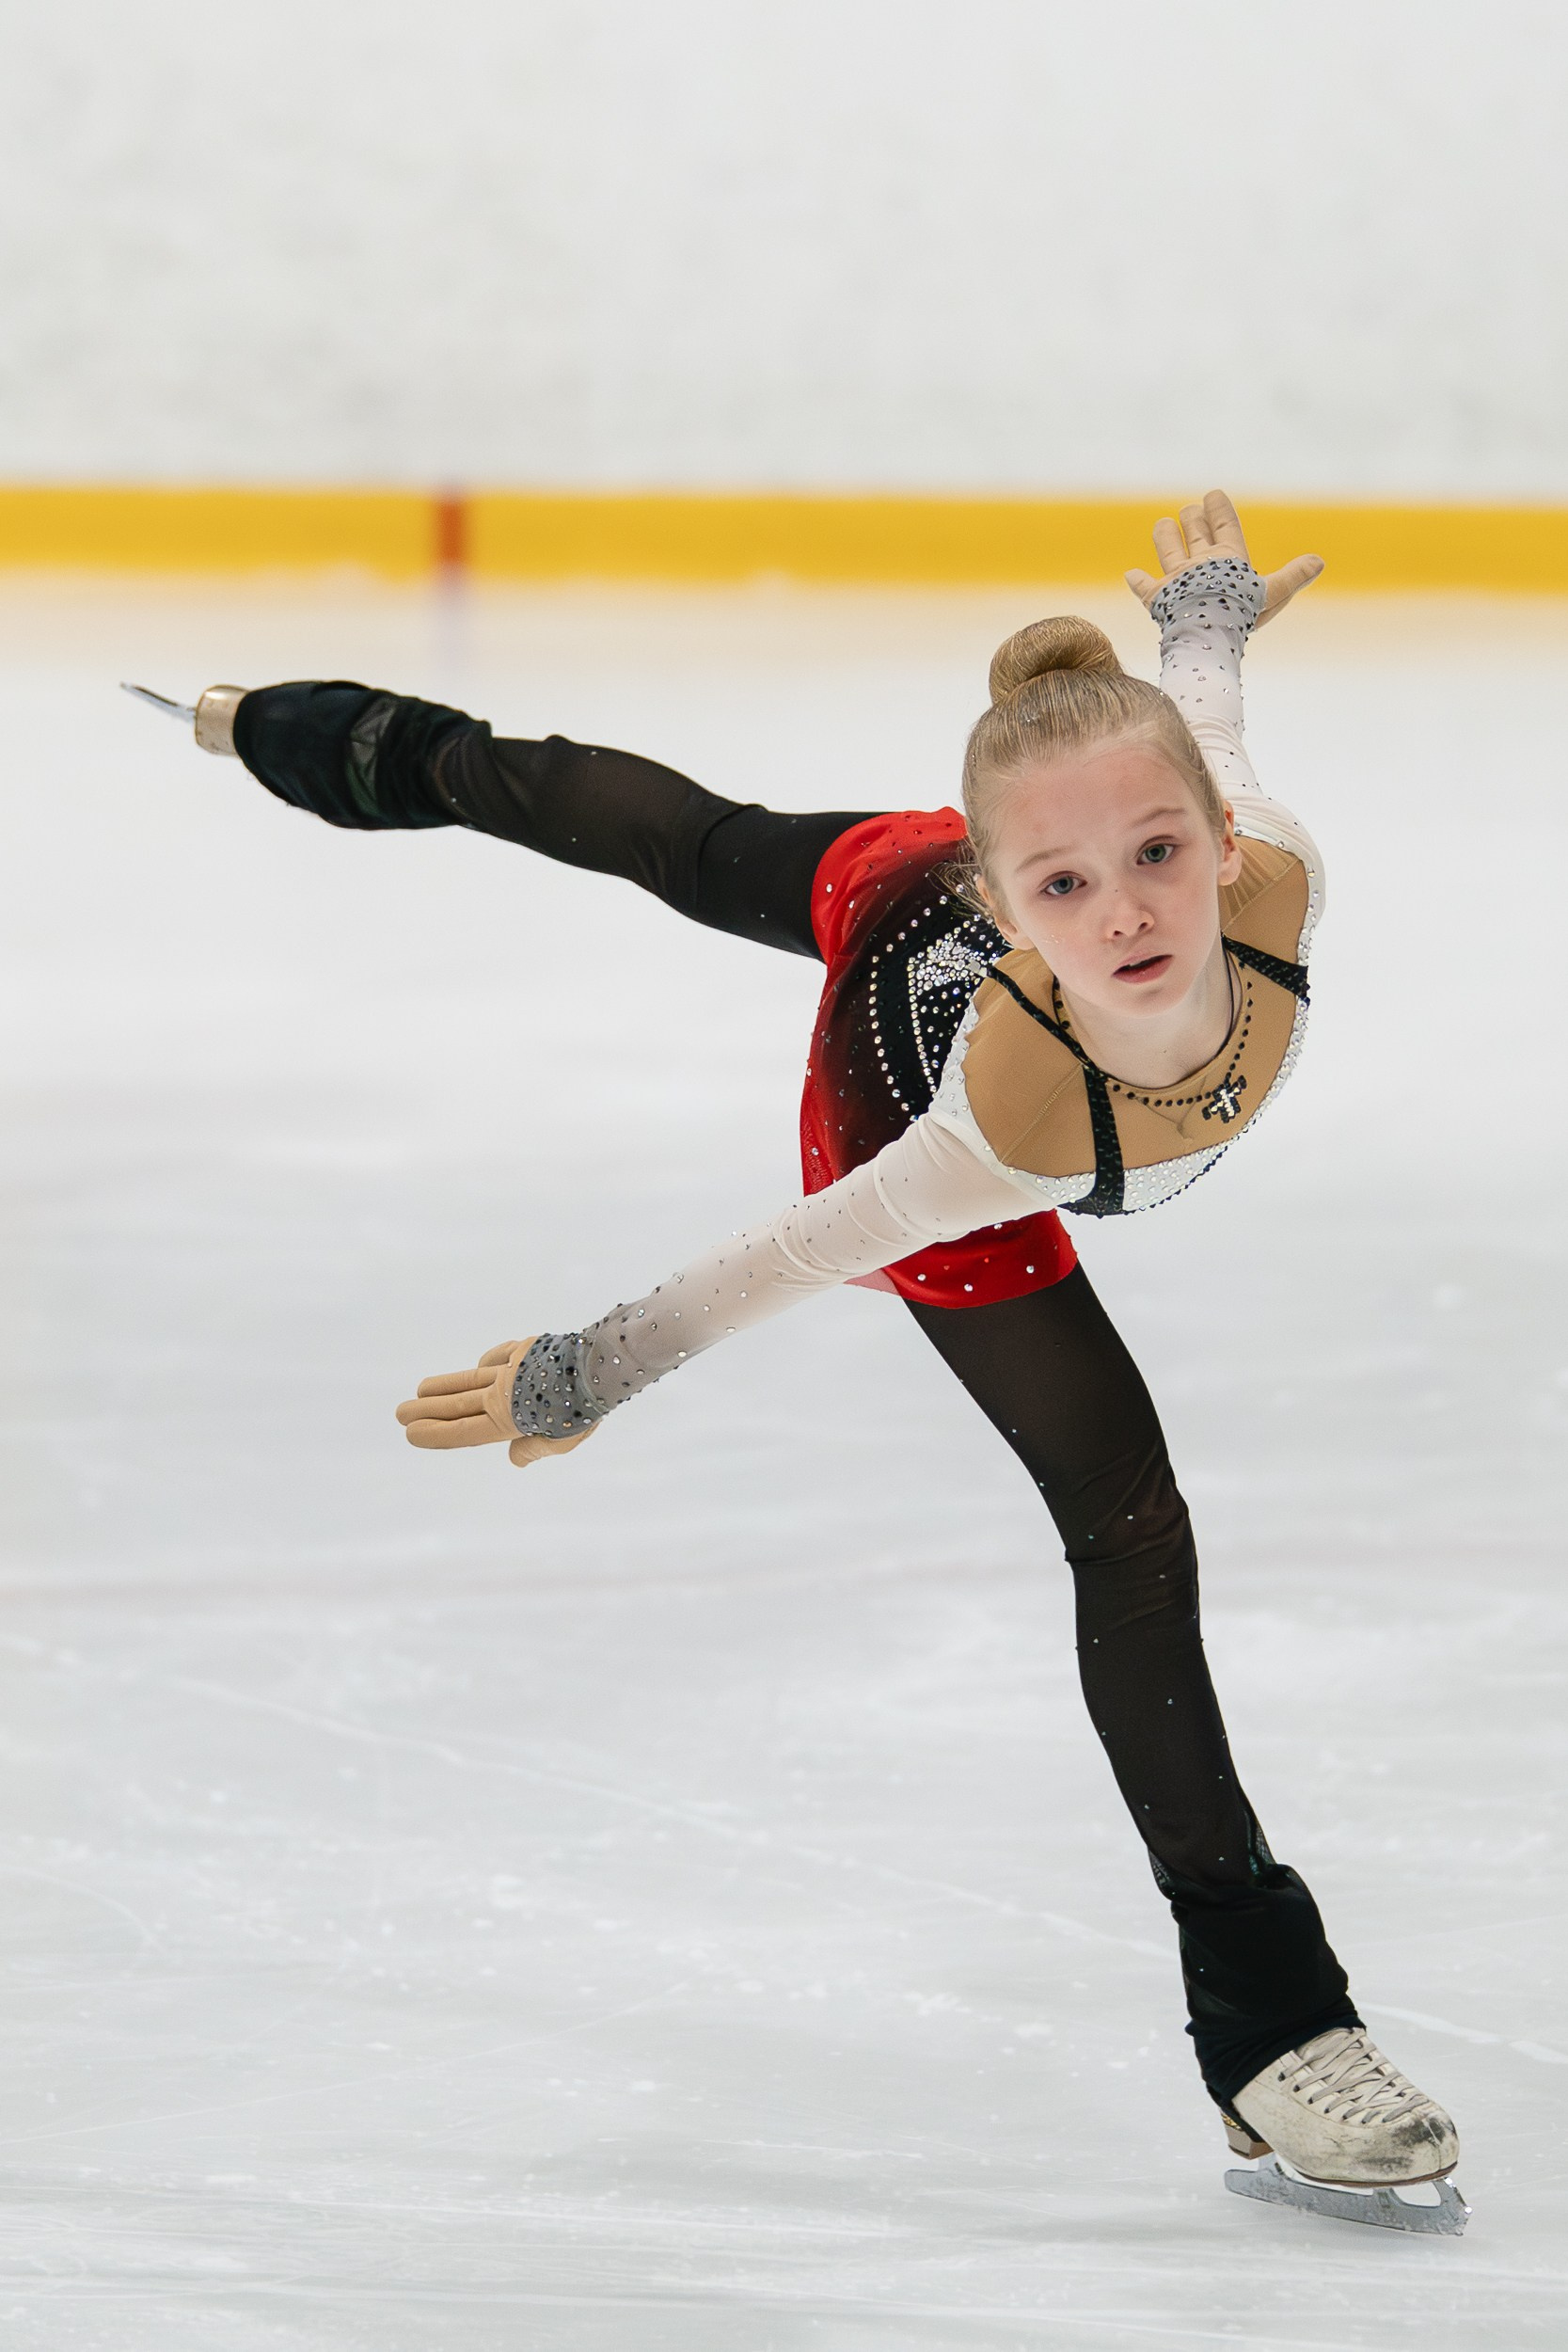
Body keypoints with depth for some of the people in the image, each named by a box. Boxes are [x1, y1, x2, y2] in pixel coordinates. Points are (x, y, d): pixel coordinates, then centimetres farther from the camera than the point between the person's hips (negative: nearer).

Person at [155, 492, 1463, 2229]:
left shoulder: (1272, 877, -41)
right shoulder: (1012, 1116, -49)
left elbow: (1194, 724, -17)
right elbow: (801, 1257, -31)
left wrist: (1203, 627, 6)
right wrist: (593, 1375, -16)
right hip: (896, 1095, -5)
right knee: (1129, 1530, -4)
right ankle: (1261, 2015, 11)